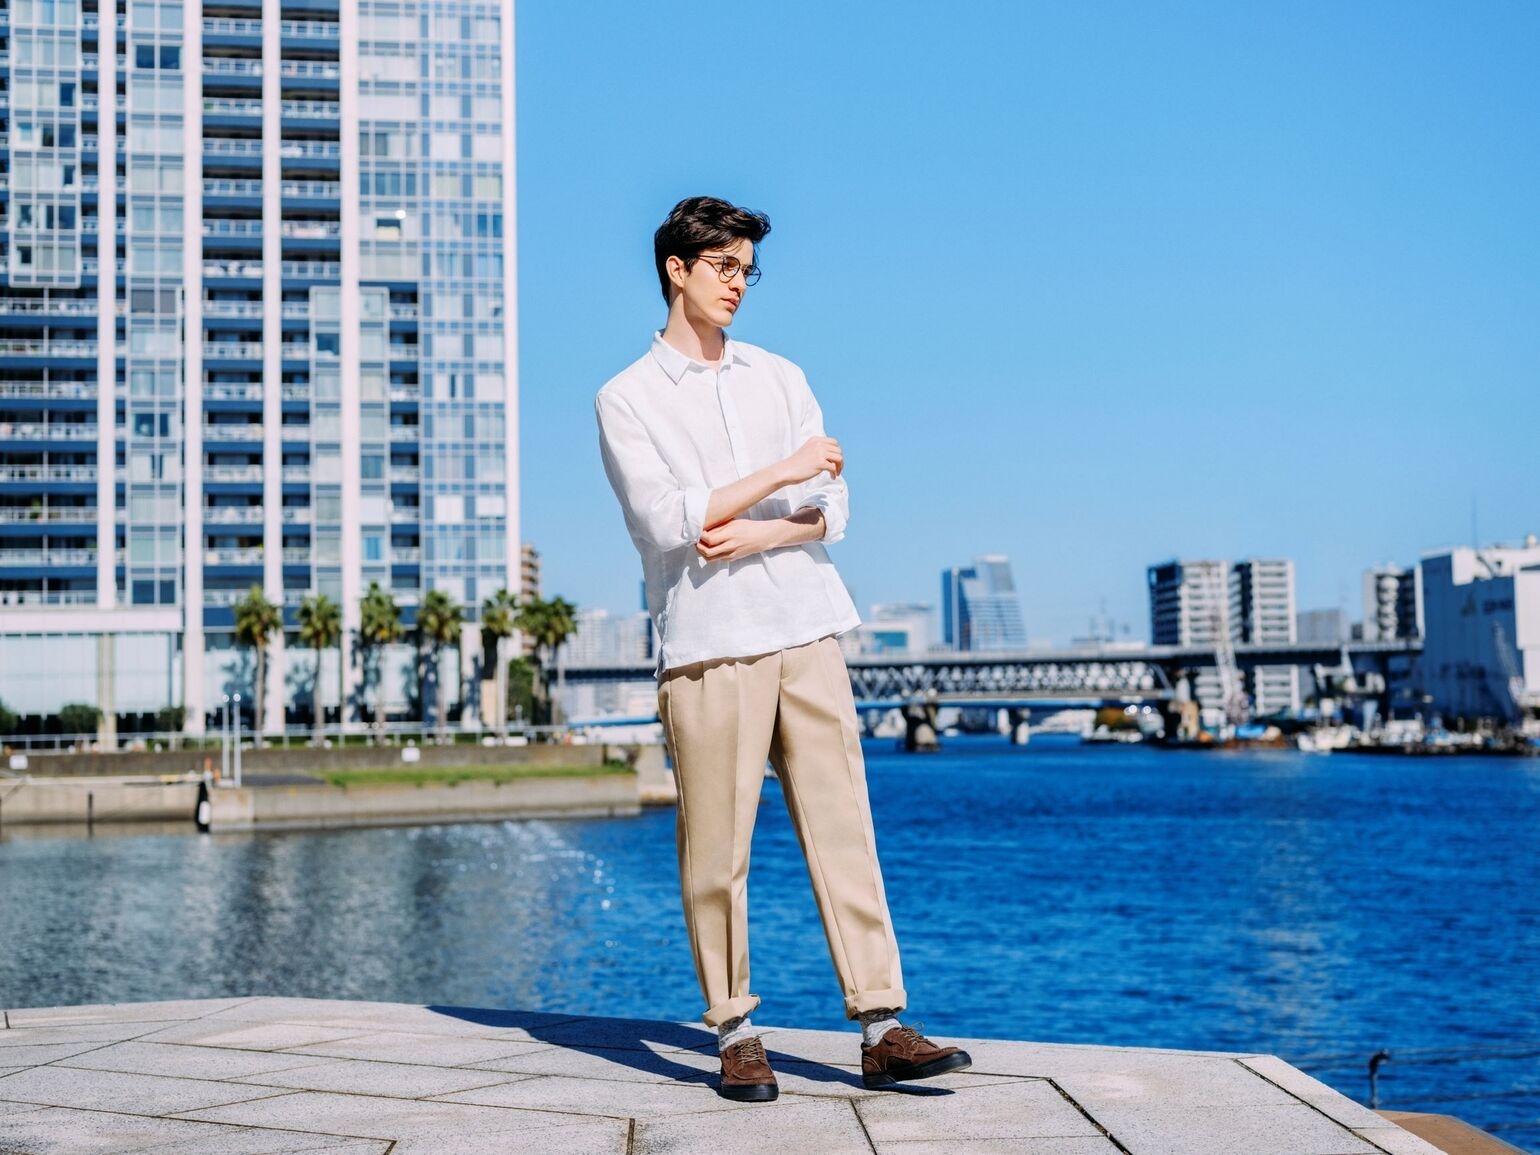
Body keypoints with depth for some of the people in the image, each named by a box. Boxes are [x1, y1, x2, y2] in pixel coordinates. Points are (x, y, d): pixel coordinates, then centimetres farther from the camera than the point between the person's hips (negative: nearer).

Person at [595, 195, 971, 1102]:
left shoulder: (780, 378, 16)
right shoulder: (627, 400, 4)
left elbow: (834, 511, 9)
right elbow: (665, 522, -9)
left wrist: (753, 534, -9)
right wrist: (783, 472, -10)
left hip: (805, 632, 4)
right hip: (707, 645, -3)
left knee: (844, 828, 0)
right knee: (717, 849, -2)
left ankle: (882, 1028, 0)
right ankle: (737, 1034, 8)